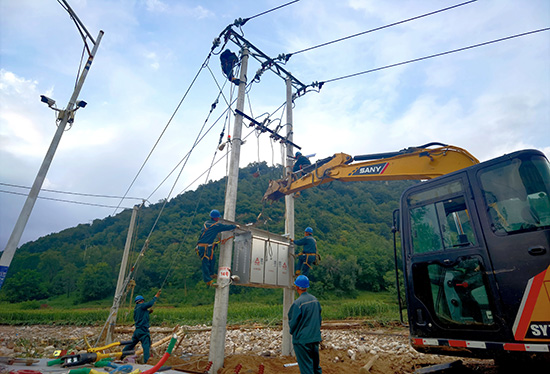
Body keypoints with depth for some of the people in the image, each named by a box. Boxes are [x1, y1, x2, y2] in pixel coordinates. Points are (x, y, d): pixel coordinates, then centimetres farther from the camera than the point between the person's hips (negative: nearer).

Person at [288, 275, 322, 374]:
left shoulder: (297, 303, -20)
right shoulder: (315, 299, 3)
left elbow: (293, 322, -14)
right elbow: (319, 318, 12)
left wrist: (292, 332, 7)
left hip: (302, 340, -7)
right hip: (315, 338, 7)